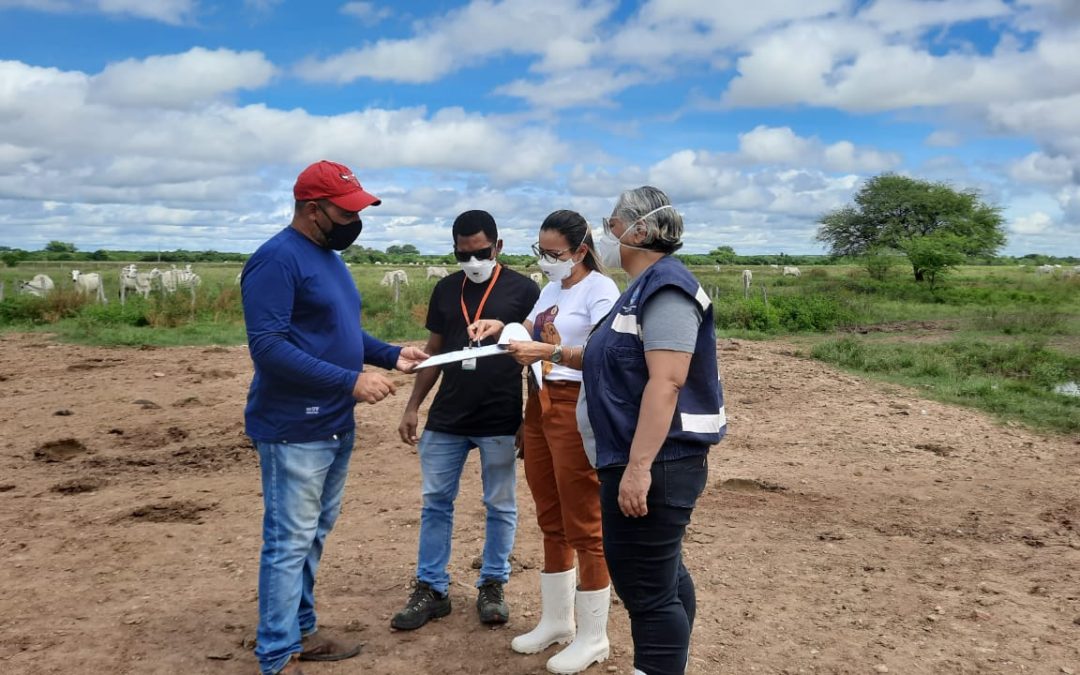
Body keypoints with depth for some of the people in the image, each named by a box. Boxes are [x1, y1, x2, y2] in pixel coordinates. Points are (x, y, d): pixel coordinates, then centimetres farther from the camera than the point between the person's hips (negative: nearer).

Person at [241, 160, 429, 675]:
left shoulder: (329, 257, 13)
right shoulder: (276, 259, -17)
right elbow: (268, 347, -25)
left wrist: (391, 354, 5)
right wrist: (351, 381, -26)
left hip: (335, 426, 9)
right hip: (294, 431, -9)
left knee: (313, 536, 18)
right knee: (289, 543, 0)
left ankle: (301, 631, 31)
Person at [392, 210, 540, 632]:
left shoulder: (523, 289, -5)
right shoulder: (445, 289, 8)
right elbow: (434, 352, 14)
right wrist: (412, 406, 10)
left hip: (501, 421, -4)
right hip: (446, 419, 4)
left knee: (500, 506, 8)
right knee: (435, 502, 8)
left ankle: (492, 586, 23)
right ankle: (431, 589, 19)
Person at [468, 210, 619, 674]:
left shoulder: (600, 289, -11)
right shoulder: (551, 289, 15)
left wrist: (550, 351, -33)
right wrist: (500, 326, -2)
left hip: (577, 410, -9)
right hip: (540, 405, 9)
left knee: (583, 527, -1)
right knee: (551, 522, 16)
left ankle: (592, 638, 12)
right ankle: (556, 620, 30)